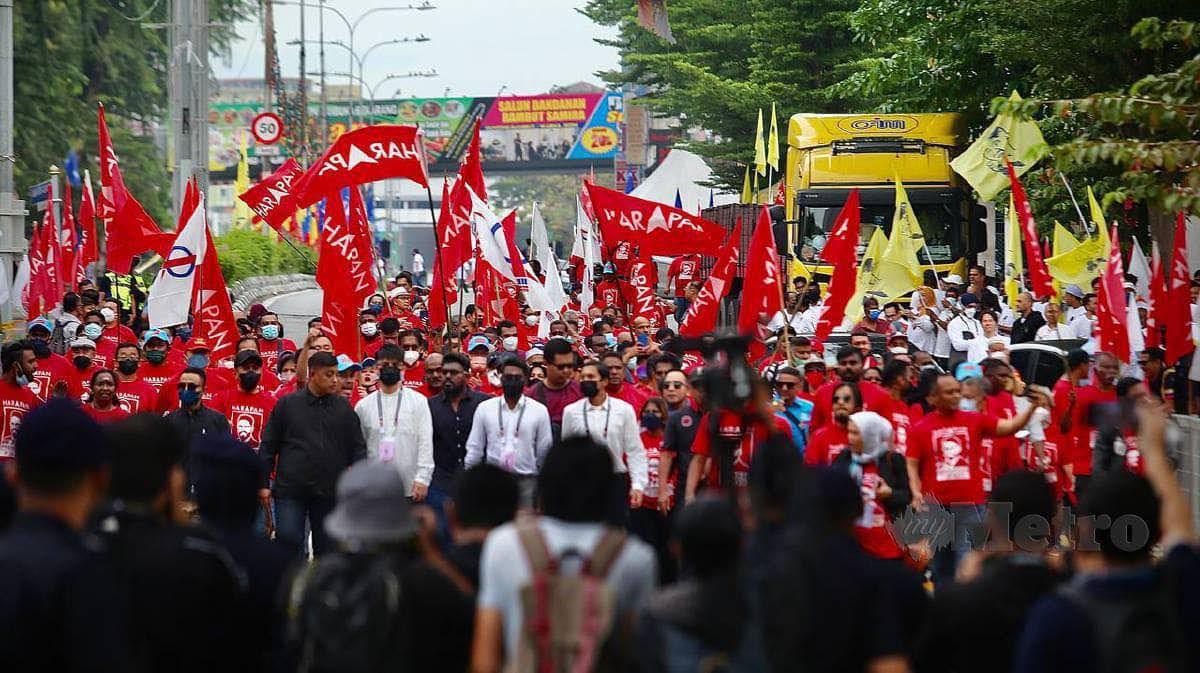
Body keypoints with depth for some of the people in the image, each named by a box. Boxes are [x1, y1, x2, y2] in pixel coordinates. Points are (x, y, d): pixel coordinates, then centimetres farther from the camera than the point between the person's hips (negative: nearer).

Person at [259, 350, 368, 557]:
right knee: (288, 540, -9)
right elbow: (268, 446, 4)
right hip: (290, 491, -2)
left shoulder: (344, 407, 8)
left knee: (327, 548, 6)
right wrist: (263, 484, 0)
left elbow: (358, 448, 8)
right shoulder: (287, 404, 3)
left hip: (330, 492, 2)